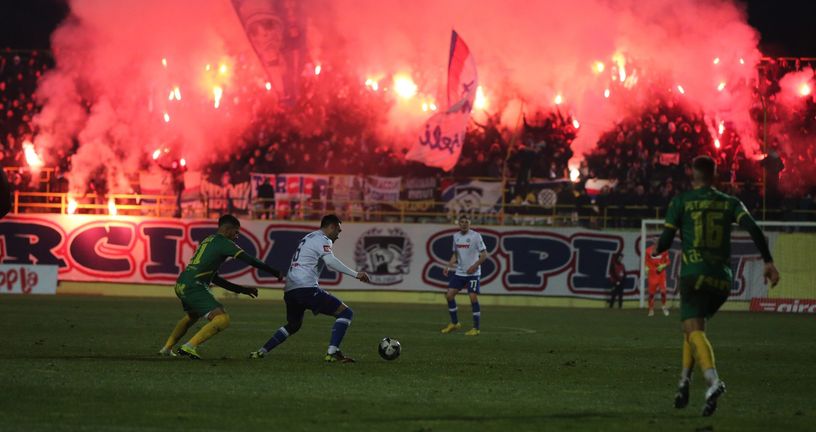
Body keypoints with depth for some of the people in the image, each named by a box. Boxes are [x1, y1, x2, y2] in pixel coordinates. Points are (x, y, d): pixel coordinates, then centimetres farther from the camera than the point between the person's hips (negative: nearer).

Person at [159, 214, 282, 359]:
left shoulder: (208, 241, 24)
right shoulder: (223, 243, -3)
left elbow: (214, 278, 29)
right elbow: (250, 260, -7)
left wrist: (241, 289, 30)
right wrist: (276, 273, 2)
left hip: (181, 285, 10)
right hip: (194, 286, -10)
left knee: (192, 315, 37)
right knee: (222, 319, -16)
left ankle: (167, 348, 43)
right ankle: (190, 347, -20)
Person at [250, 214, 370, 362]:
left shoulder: (309, 237, 26)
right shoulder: (323, 240, -2)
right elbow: (330, 261, -19)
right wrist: (355, 274, -23)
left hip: (289, 289, 9)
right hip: (306, 288, -9)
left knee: (293, 325, 32)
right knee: (345, 313, -7)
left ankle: (261, 352, 24)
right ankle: (332, 353, -19)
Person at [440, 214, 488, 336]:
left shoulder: (475, 236, -9)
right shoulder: (456, 236, 8)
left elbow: (484, 254, -10)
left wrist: (475, 266, -21)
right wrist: (448, 266, 5)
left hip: (473, 273, -6)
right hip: (459, 272, 6)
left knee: (473, 297, -11)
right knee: (449, 295, 0)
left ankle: (476, 328, -2)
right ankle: (454, 323, 16)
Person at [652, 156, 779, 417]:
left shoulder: (681, 202, 6)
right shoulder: (730, 203, 12)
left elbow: (666, 240, 3)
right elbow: (752, 227, -4)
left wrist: (656, 252, 26)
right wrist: (768, 262, -7)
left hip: (694, 275, -4)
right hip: (723, 280, 4)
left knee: (693, 329, -15)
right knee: (693, 325, 25)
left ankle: (713, 381, -41)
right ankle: (684, 382, 18)